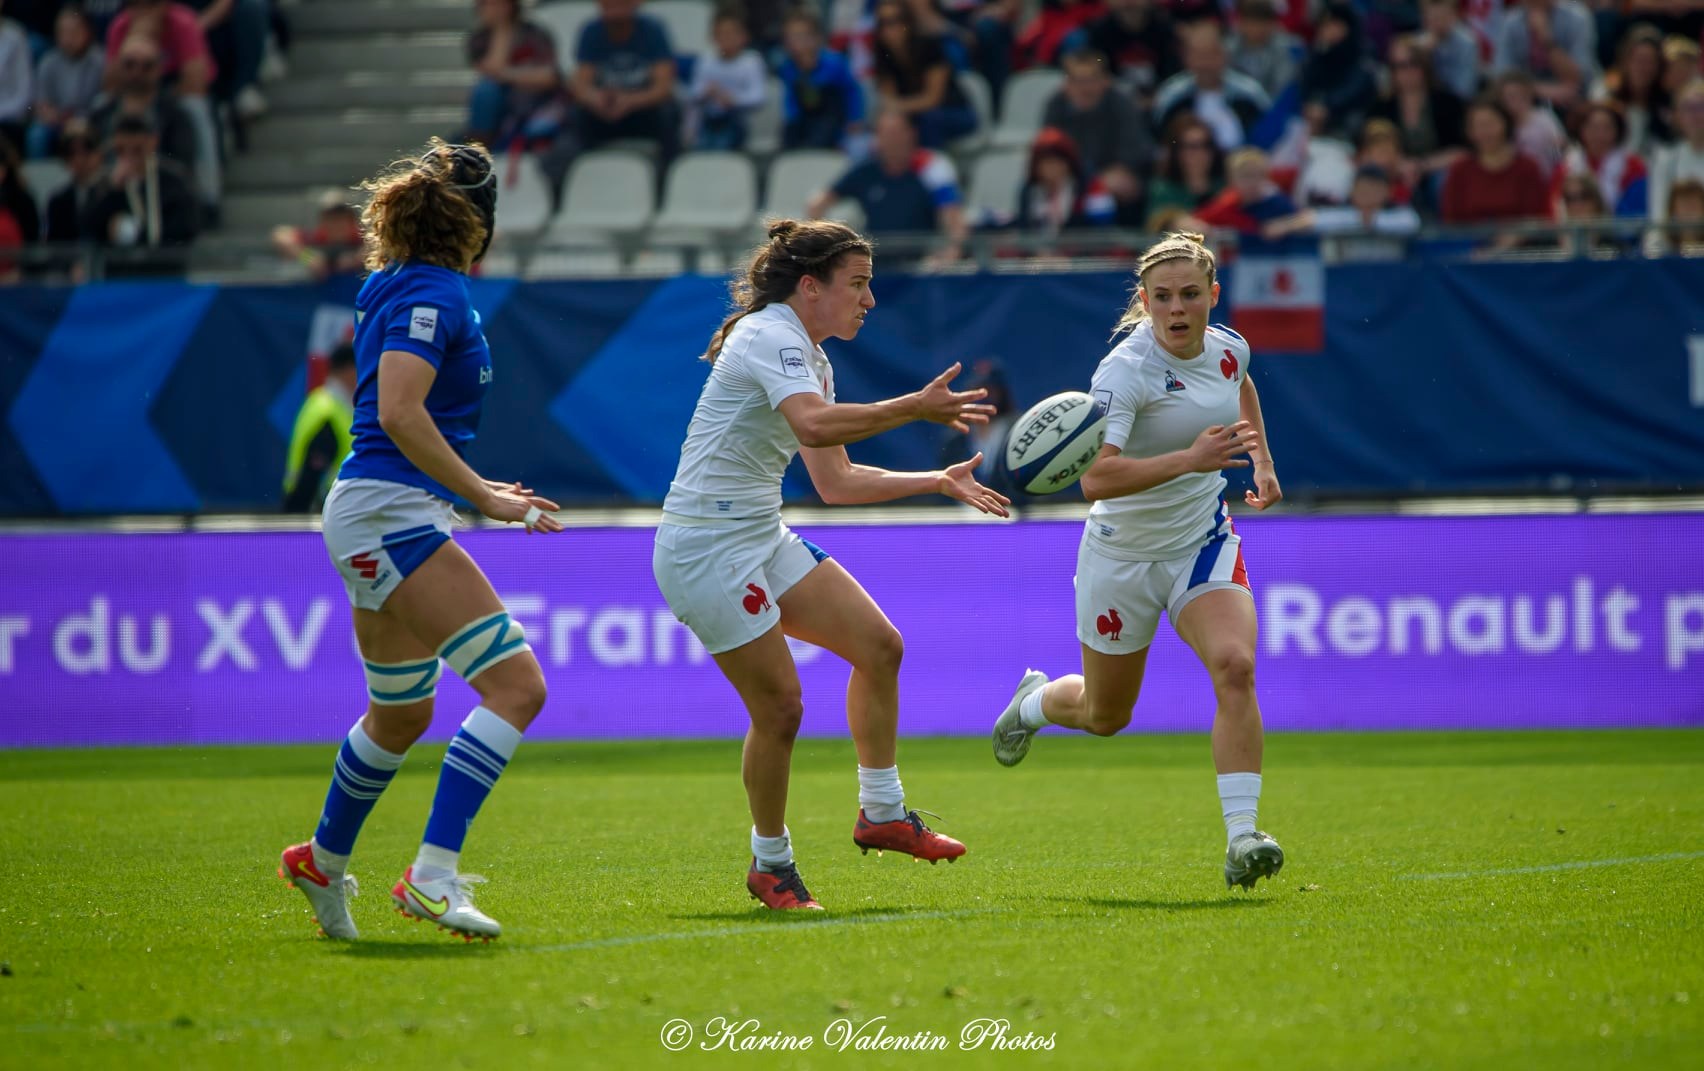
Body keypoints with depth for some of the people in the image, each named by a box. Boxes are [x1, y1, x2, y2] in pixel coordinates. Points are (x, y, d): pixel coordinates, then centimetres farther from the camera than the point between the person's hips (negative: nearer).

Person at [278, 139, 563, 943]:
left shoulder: (401, 288, 16)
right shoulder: (434, 294, -13)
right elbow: (398, 411, -23)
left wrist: (475, 488, 30)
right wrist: (483, 496, -20)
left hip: (381, 521, 10)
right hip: (389, 516, -10)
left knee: (402, 713, 24)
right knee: (517, 685, -17)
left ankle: (323, 862, 42)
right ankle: (432, 875, -23)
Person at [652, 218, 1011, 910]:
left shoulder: (810, 360, 15)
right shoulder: (769, 336, -16)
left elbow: (835, 481, 19)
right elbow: (813, 426, -35)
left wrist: (937, 482, 14)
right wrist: (915, 409, -35)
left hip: (763, 539, 10)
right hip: (705, 547, -10)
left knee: (879, 645, 2)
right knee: (780, 707, -9)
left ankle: (882, 813, 14)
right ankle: (770, 865, 9)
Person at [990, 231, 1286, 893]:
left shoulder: (1228, 349, -4)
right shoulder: (1125, 371, -25)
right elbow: (1095, 478, -38)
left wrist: (1262, 460, 15)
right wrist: (1188, 459, -47)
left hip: (1204, 541, 3)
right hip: (1123, 556, -3)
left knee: (1234, 666, -25)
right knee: (1105, 715, 14)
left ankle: (1242, 837, -27)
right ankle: (1035, 701, 52)